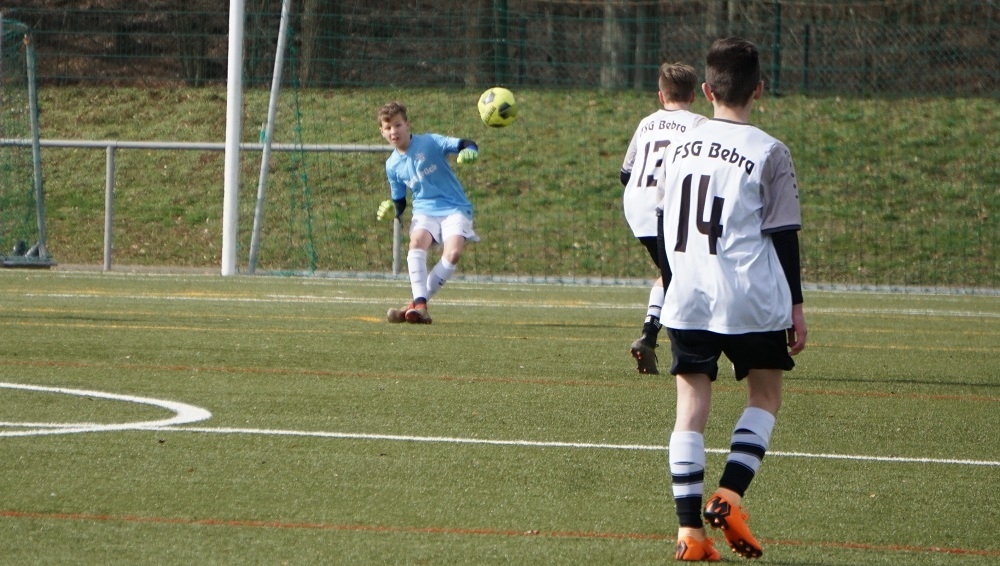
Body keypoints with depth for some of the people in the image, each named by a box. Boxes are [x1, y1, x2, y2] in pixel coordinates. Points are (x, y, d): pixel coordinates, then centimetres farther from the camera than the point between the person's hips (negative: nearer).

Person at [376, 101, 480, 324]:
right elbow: (399, 202, 16)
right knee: (417, 242, -30)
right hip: (425, 211, 3)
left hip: (455, 208, -3)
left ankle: (417, 302, -18)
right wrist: (391, 209, -7)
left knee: (453, 252, -28)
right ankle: (420, 305, -36)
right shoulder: (393, 165, 7)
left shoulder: (430, 143, -7)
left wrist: (469, 152, -40)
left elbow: (465, 145, -16)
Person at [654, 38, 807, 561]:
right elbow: (784, 236, -4)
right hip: (751, 301, -3)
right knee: (764, 396, 14)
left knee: (691, 406, 5)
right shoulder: (768, 154, -6)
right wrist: (795, 304, 3)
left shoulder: (678, 148, 8)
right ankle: (729, 495, -4)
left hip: (686, 299, 3)